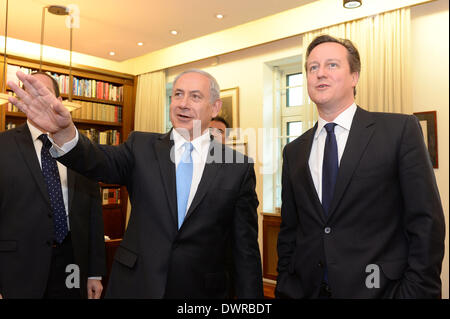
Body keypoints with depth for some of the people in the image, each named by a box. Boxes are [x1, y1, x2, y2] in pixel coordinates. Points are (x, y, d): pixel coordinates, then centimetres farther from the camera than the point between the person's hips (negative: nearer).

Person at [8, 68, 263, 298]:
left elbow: (246, 247, -4)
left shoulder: (239, 168, -5)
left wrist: (248, 300, -4)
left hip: (203, 291, -1)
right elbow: (103, 162, -20)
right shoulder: (142, 147, -1)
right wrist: (65, 132, -39)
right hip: (135, 287, 1)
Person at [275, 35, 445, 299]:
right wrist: (284, 287, 2)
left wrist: (417, 291, -13)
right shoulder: (294, 152, 5)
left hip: (378, 288, -3)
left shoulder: (400, 130, -7)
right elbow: (289, 231, 7)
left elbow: (426, 223, -9)